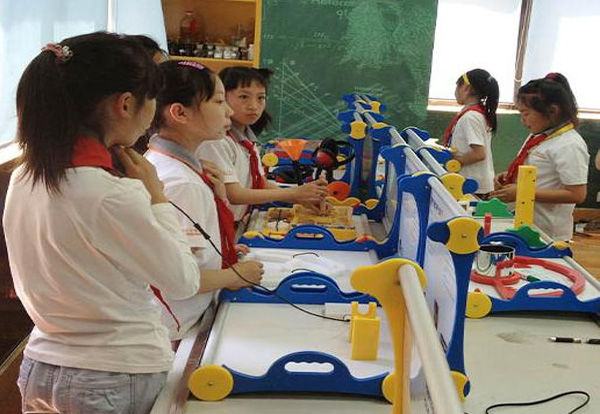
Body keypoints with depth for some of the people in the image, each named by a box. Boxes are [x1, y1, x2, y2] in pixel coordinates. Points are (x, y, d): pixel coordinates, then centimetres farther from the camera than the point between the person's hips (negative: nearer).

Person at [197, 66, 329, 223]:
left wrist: (301, 198, -2)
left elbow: (261, 184, 13)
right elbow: (233, 195, -18)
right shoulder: (216, 141, -15)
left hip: (237, 226, 8)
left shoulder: (247, 140, 10)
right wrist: (294, 194, -16)